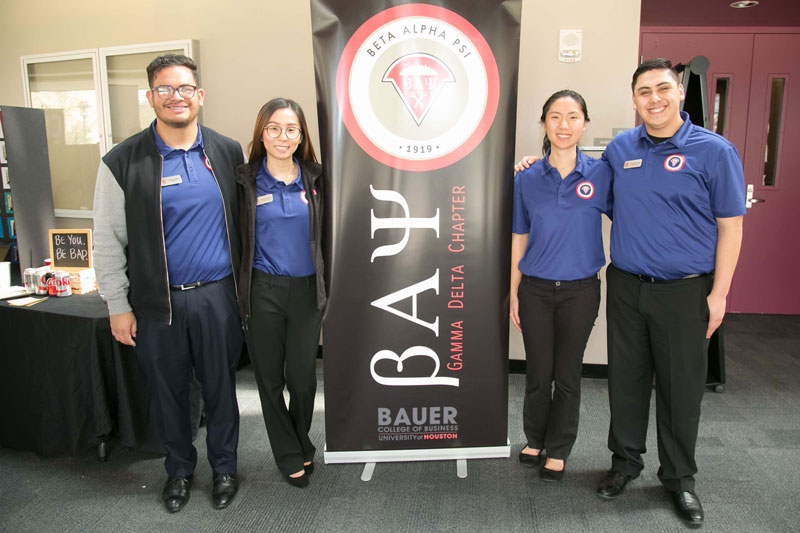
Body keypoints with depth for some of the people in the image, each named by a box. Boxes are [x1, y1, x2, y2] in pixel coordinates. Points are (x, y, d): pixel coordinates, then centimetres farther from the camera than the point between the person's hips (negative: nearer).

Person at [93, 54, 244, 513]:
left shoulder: (228, 152, 3)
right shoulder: (124, 161, -3)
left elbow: (245, 220, 10)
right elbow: (108, 241, 0)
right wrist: (118, 306, -2)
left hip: (218, 297, 1)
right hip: (157, 303, 0)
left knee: (221, 388, 12)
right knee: (169, 391, 15)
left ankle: (224, 466, 34)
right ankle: (180, 468, 38)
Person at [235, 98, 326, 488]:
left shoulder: (314, 180, 5)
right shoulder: (246, 181, -1)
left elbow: (325, 235, 12)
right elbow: (237, 237, 2)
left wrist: (326, 286, 9)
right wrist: (241, 291, 0)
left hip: (306, 291, 1)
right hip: (263, 291, -1)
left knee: (303, 378, 6)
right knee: (270, 378, 8)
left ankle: (301, 444, 33)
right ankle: (288, 455, 28)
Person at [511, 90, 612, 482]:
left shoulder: (601, 174, -4)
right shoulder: (527, 178, 0)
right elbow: (519, 239, 4)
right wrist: (514, 293, 4)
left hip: (580, 291, 0)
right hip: (535, 290, 1)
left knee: (567, 374, 10)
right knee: (538, 372, 11)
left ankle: (558, 450, 29)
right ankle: (535, 440, 34)